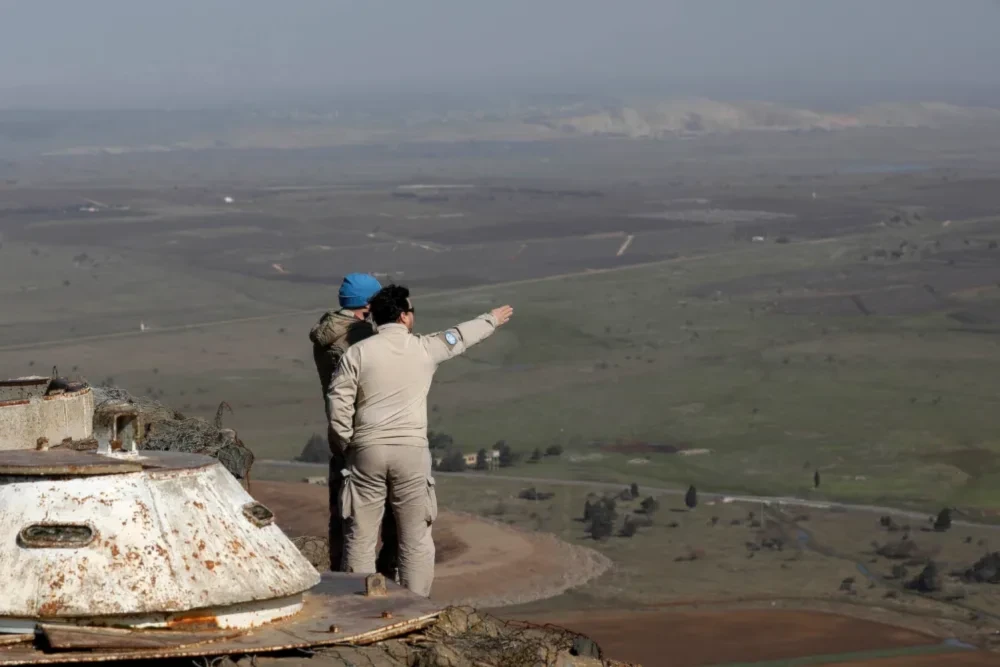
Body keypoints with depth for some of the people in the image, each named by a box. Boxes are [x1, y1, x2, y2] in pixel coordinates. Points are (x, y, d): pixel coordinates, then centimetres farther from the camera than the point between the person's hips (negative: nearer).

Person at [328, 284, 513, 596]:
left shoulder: (357, 353, 0)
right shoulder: (424, 348, 3)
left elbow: (338, 404, -3)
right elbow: (461, 336, 22)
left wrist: (348, 441, 11)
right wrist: (492, 320, 40)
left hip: (367, 451, 0)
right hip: (411, 451, 0)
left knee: (361, 536, 6)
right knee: (416, 538, 7)